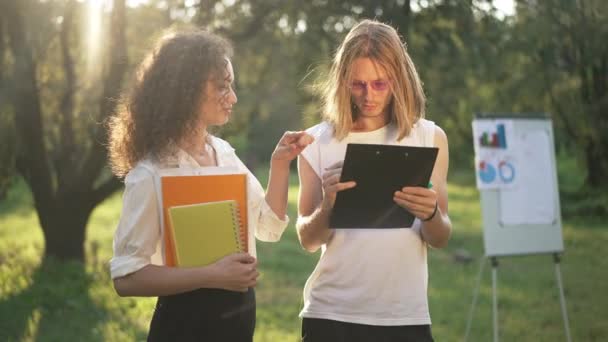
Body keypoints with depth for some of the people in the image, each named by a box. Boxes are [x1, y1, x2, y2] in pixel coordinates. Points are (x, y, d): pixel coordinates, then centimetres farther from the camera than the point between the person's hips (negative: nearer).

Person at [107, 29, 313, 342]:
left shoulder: (224, 153, 4)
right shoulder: (151, 174, -18)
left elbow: (268, 226, 13)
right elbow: (126, 277, -20)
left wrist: (280, 164, 1)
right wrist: (211, 275, -26)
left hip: (238, 316, 7)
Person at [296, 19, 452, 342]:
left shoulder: (429, 137, 0)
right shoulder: (318, 141, -1)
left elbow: (440, 240, 2)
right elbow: (308, 240, 0)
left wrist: (431, 215, -19)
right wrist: (327, 209, -19)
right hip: (331, 315, 0)